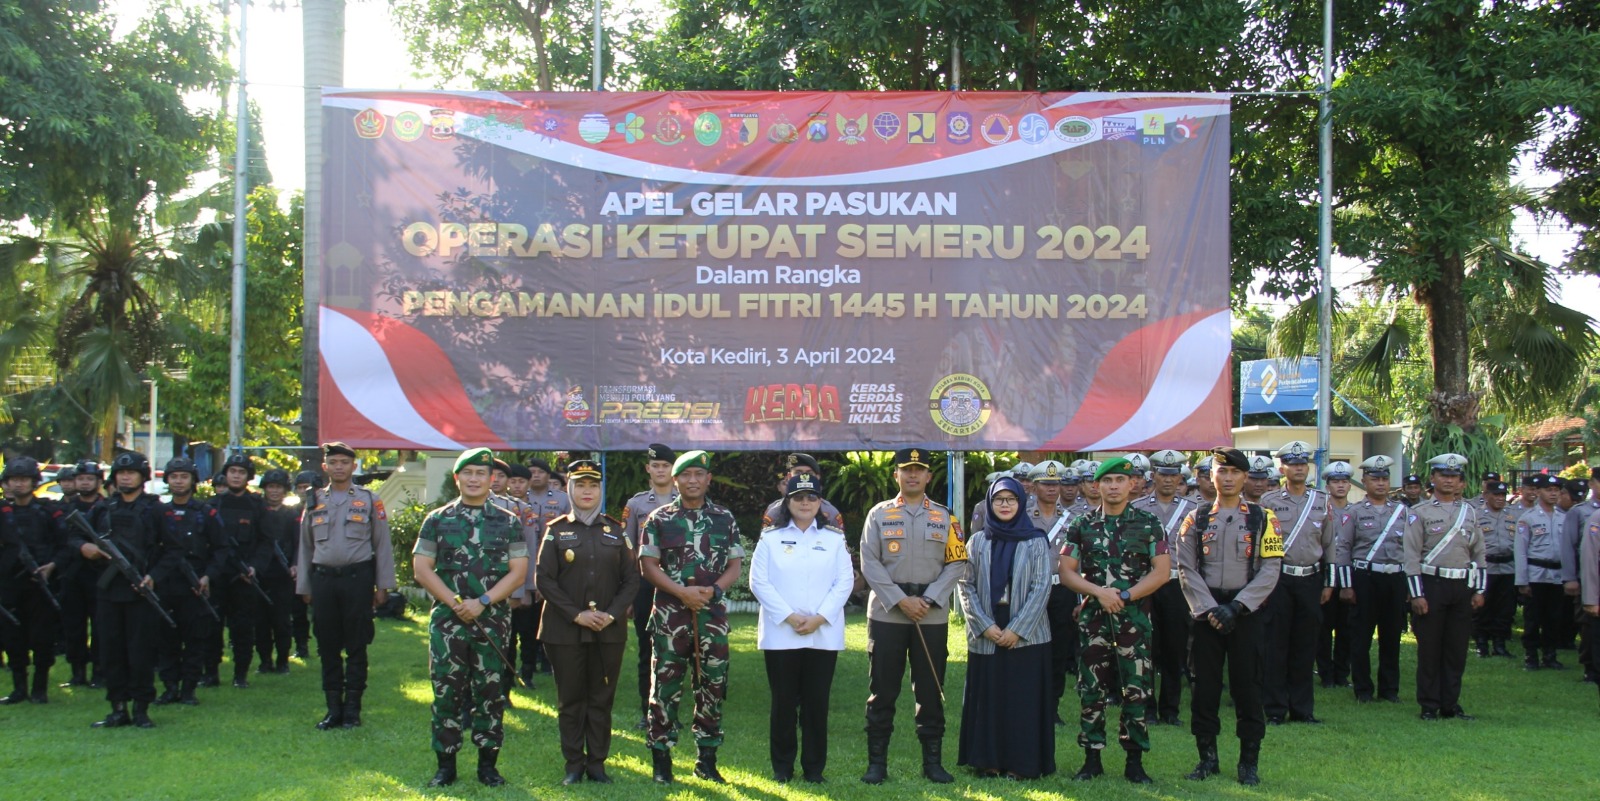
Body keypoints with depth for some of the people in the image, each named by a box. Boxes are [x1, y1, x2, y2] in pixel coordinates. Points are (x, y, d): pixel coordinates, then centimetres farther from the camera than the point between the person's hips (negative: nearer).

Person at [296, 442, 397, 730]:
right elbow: (305, 546, 14)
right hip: (323, 579, 2)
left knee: (356, 647, 1)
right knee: (327, 647, 5)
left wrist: (383, 585, -1)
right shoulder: (314, 502, 11)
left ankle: (352, 709, 9)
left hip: (357, 578, -2)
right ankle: (333, 708, 13)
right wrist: (304, 587, 10)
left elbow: (383, 544, 4)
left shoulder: (370, 500, 4)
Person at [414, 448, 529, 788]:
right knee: (446, 690, 1)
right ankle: (446, 764, 10)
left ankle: (488, 763, 12)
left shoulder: (508, 523, 6)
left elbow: (518, 571, 0)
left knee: (490, 692, 3)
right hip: (447, 619, 0)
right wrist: (454, 602, -11)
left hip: (493, 620, 0)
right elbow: (421, 568, 1)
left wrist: (483, 601, -12)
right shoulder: (437, 520, 6)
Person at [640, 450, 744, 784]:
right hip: (670, 615, -2)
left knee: (713, 687, 6)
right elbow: (648, 565, -3)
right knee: (666, 687, 0)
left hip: (713, 614, 2)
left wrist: (714, 589, -13)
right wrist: (682, 592, -15)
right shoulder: (659, 519, 1)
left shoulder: (725, 519, 8)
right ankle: (661, 759, 9)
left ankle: (707, 759, 17)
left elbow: (735, 565, 7)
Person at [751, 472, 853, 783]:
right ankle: (782, 766, 13)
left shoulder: (835, 538, 8)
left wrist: (820, 617, -11)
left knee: (817, 702, 3)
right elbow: (759, 582, -2)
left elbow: (845, 582, 1)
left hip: (824, 634, 1)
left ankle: (814, 767, 12)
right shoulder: (771, 537, 4)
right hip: (780, 633, -1)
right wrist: (789, 616, -12)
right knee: (784, 701, 3)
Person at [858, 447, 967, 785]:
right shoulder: (879, 514, 4)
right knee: (882, 690, 1)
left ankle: (933, 761, 13)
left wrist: (928, 599, -10)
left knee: (931, 691, 5)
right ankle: (877, 761, 8)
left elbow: (956, 564, 3)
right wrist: (900, 600, -12)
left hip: (932, 616, 1)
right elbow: (869, 563, -3)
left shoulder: (945, 518, 8)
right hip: (887, 614, -1)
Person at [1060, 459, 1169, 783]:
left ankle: (1134, 762, 9)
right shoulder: (1082, 526, 6)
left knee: (1136, 691, 0)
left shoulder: (1149, 524, 2)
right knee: (1091, 690, 3)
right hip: (1093, 617, 1)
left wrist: (1125, 595, -12)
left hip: (1134, 616, -1)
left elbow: (1162, 571, -3)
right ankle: (1092, 759, 12)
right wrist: (1100, 592, -13)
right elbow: (1066, 572, 3)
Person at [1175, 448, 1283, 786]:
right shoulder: (1196, 519, 5)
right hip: (1205, 612, 1)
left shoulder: (1262, 518, 2)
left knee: (1247, 685, 1)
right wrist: (1210, 609, -12)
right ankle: (1208, 756, 14)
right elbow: (1186, 570, 0)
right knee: (1205, 685, 4)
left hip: (1246, 612, -1)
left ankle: (1249, 761, 10)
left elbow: (1270, 570, -4)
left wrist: (1236, 606, -13)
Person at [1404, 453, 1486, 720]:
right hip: (1432, 585, -3)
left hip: (1463, 587, 4)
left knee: (1457, 649, 7)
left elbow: (1479, 554, 13)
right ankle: (1429, 706, 8)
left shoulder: (1470, 512, 11)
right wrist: (1417, 594, -11)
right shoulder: (1420, 513, -1)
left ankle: (1450, 704, 15)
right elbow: (1411, 556, -5)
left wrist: (1479, 591, 6)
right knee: (1429, 648, 1)